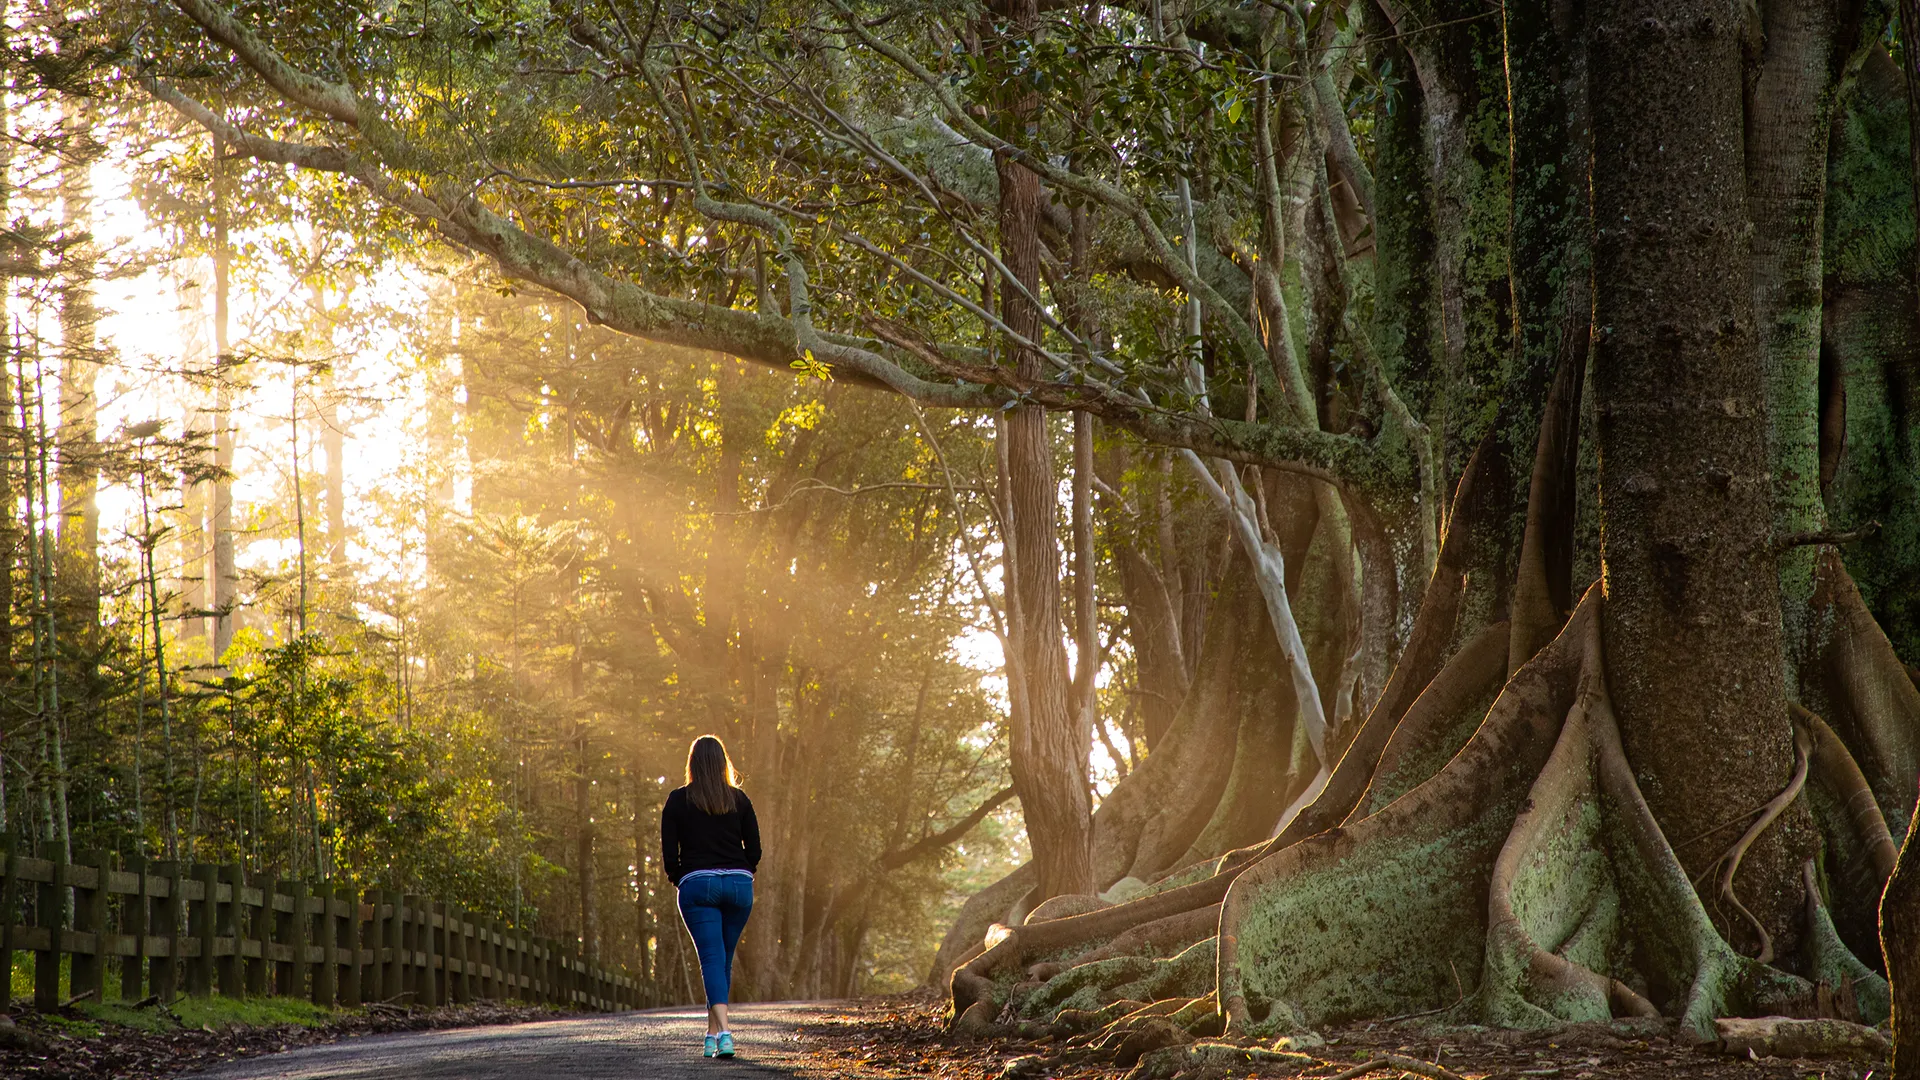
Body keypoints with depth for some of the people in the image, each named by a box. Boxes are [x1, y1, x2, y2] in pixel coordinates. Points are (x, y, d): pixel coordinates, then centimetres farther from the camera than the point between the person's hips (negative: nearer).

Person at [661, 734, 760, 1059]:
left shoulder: (678, 800, 0)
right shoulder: (739, 799, 6)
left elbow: (669, 855, -1)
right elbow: (754, 850, 6)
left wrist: (681, 883, 13)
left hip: (697, 885, -2)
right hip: (738, 884, 2)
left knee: (712, 959, -7)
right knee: (724, 959, 15)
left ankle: (724, 1030, -25)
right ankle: (713, 1033, 19)